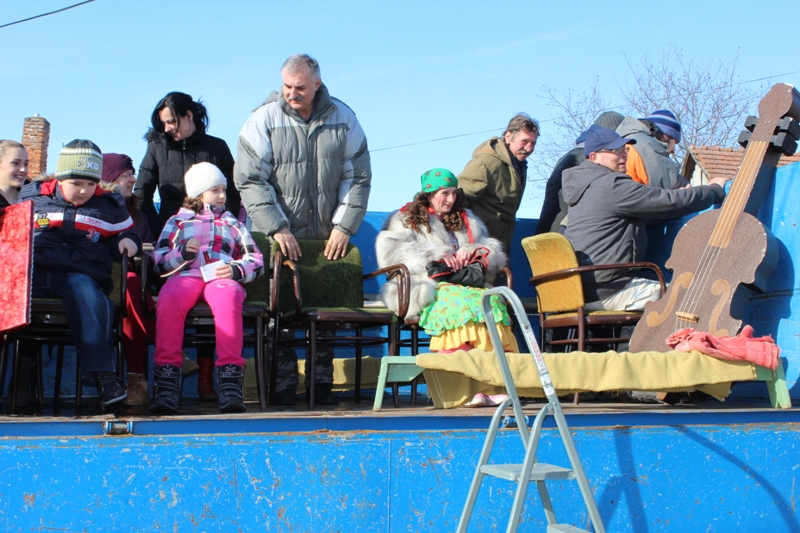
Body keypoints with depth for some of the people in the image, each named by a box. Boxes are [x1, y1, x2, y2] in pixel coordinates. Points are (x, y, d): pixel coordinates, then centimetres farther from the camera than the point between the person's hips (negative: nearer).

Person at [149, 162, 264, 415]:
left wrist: (237, 270, 0)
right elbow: (158, 259, 20)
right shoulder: (177, 221, 32)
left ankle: (230, 383, -48)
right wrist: (182, 254, -1)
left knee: (228, 299, -40)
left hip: (222, 278, 0)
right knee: (168, 300, -38)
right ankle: (167, 384, -41)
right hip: (185, 276, 0)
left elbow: (256, 261, 23)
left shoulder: (233, 223, 35)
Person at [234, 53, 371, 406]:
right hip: (280, 236, -2)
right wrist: (276, 229, -13)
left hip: (330, 237, 2)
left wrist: (344, 226, -2)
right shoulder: (264, 120, -3)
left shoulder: (342, 118, 4)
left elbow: (358, 177, 8)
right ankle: (284, 383, 3)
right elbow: (250, 180, -6)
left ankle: (323, 382, 10)